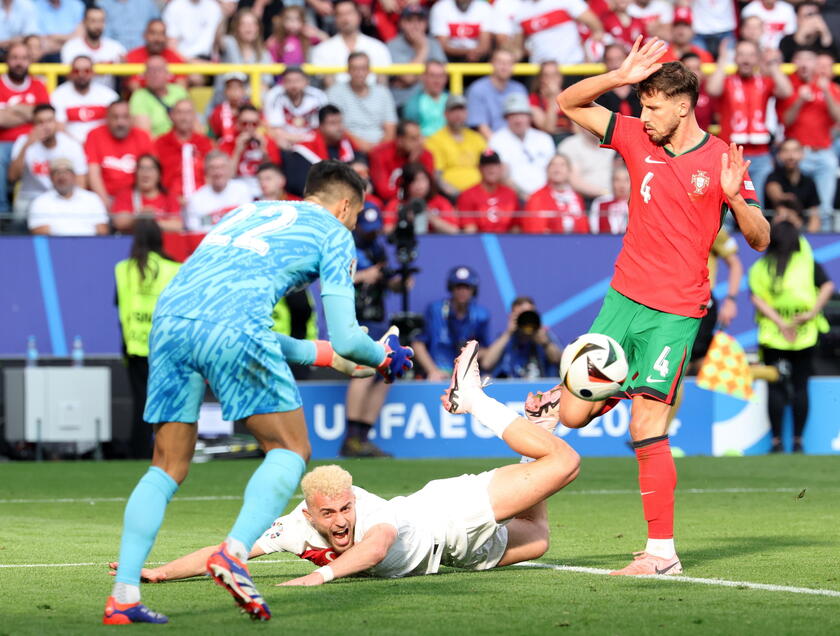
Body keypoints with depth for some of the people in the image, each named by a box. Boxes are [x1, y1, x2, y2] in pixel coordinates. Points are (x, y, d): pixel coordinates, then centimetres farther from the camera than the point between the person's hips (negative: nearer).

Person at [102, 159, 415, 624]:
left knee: (168, 466, 13)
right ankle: (233, 554, -15)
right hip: (232, 327, -6)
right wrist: (386, 357, 34)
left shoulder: (248, 214, 36)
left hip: (169, 318, 6)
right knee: (290, 450, 8)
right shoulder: (333, 233, 19)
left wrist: (316, 354, 46)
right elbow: (345, 338, 13)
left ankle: (122, 595, 2)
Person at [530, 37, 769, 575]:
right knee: (573, 415, 0)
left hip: (676, 313, -5)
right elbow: (570, 104, 7)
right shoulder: (638, 138, 5)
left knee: (647, 429, -10)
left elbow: (760, 239, -5)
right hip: (624, 298, 5)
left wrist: (735, 197, -23)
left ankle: (662, 552, -5)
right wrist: (620, 77, -8)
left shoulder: (723, 161, -6)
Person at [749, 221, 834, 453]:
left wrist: (780, 323, -11)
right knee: (800, 386, 7)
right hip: (805, 335, 0)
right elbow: (828, 286, -10)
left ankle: (777, 440, 2)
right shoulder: (808, 264, 3)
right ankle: (798, 440, 7)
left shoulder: (760, 268, 3)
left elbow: (757, 299, -9)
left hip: (772, 336, 0)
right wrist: (813, 312, -10)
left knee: (775, 388, 4)